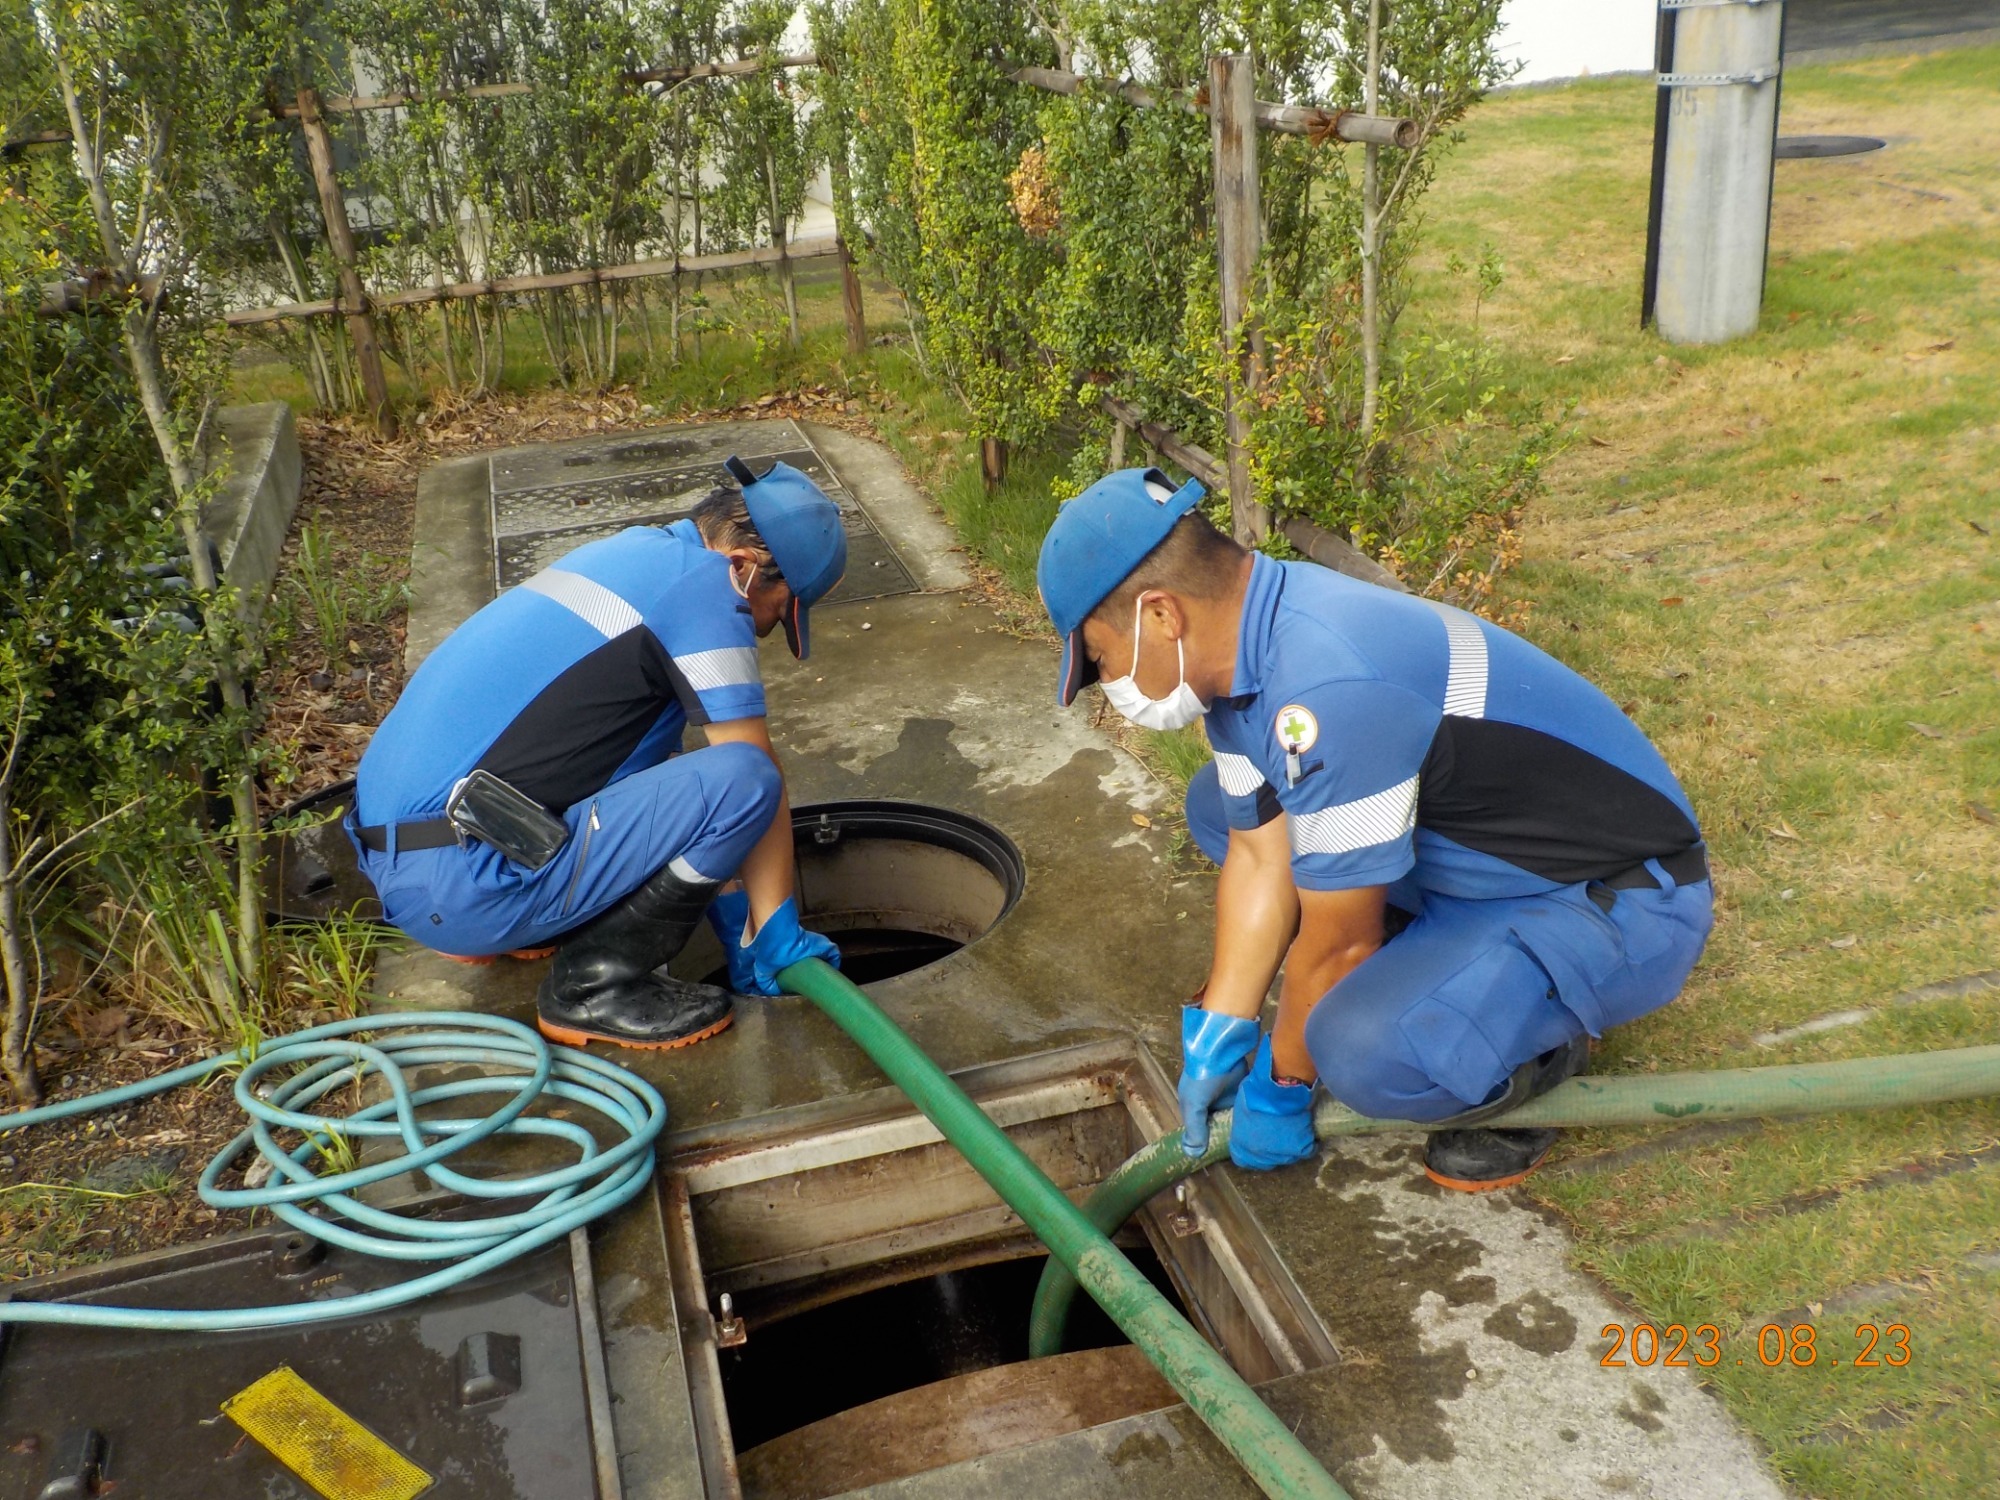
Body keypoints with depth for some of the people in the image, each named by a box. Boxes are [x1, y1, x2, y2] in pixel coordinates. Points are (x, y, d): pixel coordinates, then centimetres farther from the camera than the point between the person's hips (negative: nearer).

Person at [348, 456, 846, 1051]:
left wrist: (737, 924, 24)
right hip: (459, 887, -10)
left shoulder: (634, 552, 17)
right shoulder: (702, 584, -10)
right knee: (743, 779, -16)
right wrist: (777, 932, 6)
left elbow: (657, 756, 23)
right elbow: (760, 776, -8)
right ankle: (593, 986, -3)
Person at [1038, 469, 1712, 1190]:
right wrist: (1214, 1040, 2)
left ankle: (1539, 1057, -1)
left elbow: (1337, 945, -23)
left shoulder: (1326, 692, -34)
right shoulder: (1245, 640, -5)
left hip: (1620, 903, -9)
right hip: (1481, 846, 9)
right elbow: (1260, 860, 2)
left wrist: (1279, 1085, -6)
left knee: (1363, 1052, -33)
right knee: (1219, 806, 8)